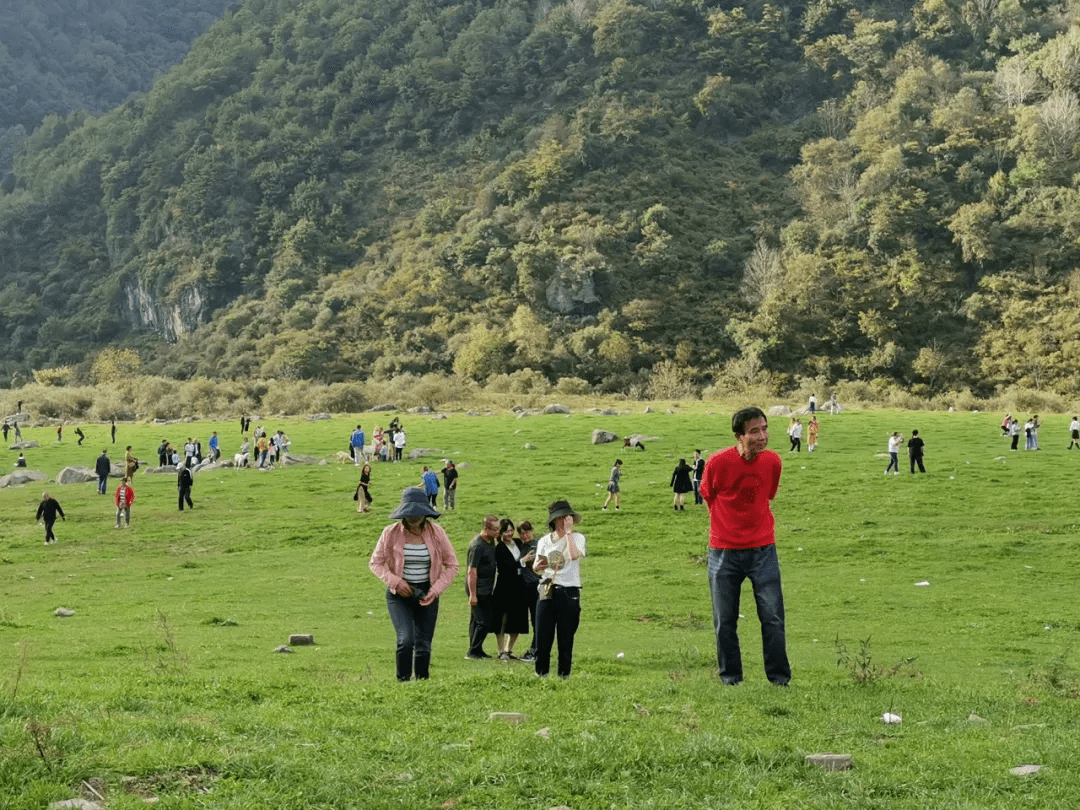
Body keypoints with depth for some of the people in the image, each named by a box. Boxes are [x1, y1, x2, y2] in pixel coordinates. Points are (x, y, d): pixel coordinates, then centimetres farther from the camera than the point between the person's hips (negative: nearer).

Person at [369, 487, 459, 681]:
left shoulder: (436, 533, -5)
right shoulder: (391, 533, -7)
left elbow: (452, 565, 4)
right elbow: (375, 563, 2)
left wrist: (436, 590, -9)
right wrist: (395, 582, -13)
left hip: (426, 594, 2)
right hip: (399, 593, -2)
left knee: (424, 645, 3)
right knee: (406, 640, -20)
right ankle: (403, 682, -9)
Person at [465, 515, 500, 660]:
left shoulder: (490, 542, 10)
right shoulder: (477, 546, -18)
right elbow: (472, 572, -20)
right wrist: (473, 595, -21)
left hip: (487, 590, 8)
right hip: (479, 591, -8)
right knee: (484, 622, -7)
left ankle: (477, 651, 18)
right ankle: (473, 652, 1)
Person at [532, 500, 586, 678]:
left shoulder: (577, 537, 3)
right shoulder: (544, 541, 13)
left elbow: (575, 555, -19)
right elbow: (536, 568, 15)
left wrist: (569, 531, -15)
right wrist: (537, 566, -9)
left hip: (569, 593, -3)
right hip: (547, 591, 3)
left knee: (566, 637, 0)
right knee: (542, 636, -1)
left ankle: (564, 674, 8)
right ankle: (541, 674, 9)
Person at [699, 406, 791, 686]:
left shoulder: (772, 461, -4)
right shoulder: (717, 462, -14)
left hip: (763, 549, 2)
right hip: (724, 551, -2)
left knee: (773, 617, -2)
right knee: (725, 621, 5)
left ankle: (779, 676, 8)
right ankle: (730, 677, 18)